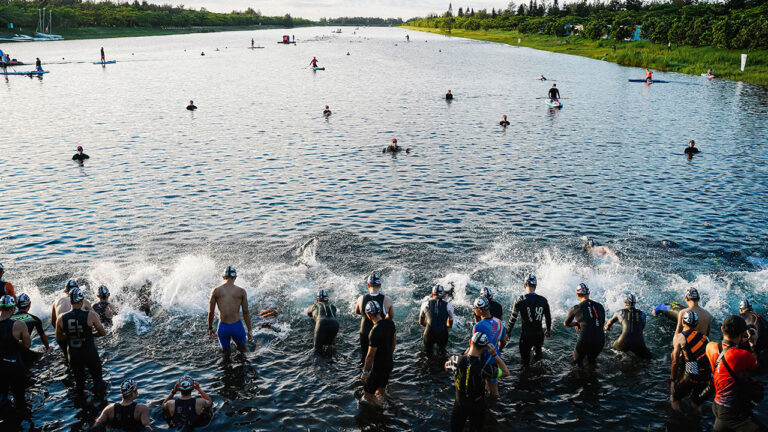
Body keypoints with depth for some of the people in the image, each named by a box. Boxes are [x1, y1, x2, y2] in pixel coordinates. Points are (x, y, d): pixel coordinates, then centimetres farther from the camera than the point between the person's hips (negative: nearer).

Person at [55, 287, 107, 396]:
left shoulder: (62, 319, -11)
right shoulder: (91, 315, -19)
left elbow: (58, 338, 5)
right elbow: (102, 332, -8)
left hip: (73, 355, 3)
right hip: (90, 353, -3)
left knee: (79, 380, 24)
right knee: (97, 379, 18)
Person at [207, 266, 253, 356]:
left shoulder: (215, 291, -1)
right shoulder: (241, 291, -4)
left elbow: (211, 312, 4)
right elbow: (246, 313, 0)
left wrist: (210, 328, 18)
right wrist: (249, 331, 8)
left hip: (223, 327, 1)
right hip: (237, 326, -1)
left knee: (225, 354, 23)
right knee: (242, 350, 24)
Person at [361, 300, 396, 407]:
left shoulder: (374, 332, -32)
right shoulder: (390, 322, -8)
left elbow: (370, 356, -23)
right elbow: (394, 341, 8)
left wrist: (365, 372, -10)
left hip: (378, 368, -8)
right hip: (389, 363, 8)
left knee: (367, 395, 8)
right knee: (381, 391, 28)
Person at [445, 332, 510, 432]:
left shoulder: (456, 360, -24)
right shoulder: (484, 368, -32)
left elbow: (446, 367, 2)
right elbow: (506, 373, -15)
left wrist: (467, 352, 1)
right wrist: (494, 354, -16)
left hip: (459, 404, 2)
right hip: (477, 407, -2)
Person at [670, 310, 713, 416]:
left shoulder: (679, 337, 4)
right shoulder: (704, 337, 16)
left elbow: (675, 362, 5)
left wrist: (673, 379, 15)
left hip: (691, 376, -5)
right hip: (708, 378, 5)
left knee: (674, 399, 16)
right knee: (696, 404, 26)